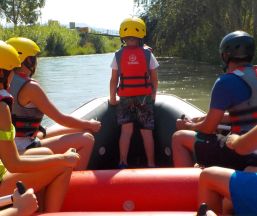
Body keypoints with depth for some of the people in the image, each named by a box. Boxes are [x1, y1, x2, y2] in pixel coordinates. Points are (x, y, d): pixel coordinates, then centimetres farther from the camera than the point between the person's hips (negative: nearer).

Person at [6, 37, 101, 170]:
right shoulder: (29, 87, -18)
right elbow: (60, 119, -15)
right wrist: (90, 125, 0)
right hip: (24, 149, -10)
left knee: (77, 130, 17)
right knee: (87, 139, -13)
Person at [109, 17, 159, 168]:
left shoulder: (118, 55, -1)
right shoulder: (148, 54, -2)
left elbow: (114, 80, 0)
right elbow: (155, 79, 1)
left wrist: (112, 98, 10)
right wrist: (153, 96, 13)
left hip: (125, 99, 1)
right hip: (145, 98, 0)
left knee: (126, 129, 4)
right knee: (147, 132, 5)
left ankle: (123, 163, 1)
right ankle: (151, 164, 11)